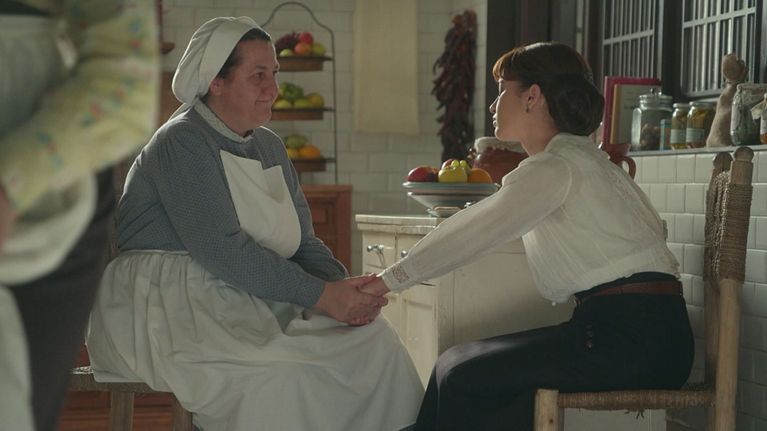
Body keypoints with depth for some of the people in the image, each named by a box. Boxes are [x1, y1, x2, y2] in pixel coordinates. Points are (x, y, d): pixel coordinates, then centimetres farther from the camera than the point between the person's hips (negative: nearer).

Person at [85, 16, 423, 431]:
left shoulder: (270, 146, 15)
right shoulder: (182, 143, -11)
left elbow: (303, 241, 12)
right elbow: (223, 250, -21)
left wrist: (342, 287, -10)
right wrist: (321, 295, -22)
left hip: (246, 302, 8)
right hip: (170, 305, -8)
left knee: (376, 338, -12)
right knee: (285, 372, -33)